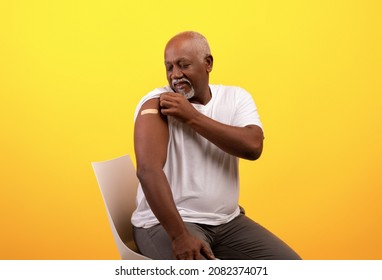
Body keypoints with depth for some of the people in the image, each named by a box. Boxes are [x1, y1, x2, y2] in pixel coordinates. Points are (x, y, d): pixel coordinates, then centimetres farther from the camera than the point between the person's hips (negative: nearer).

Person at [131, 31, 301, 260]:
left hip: (227, 220, 5)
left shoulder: (236, 98, 3)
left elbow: (253, 147, -15)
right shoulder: (157, 103, -10)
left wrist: (192, 117, -18)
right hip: (165, 222, -4)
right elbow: (148, 169, -23)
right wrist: (180, 235, -29)